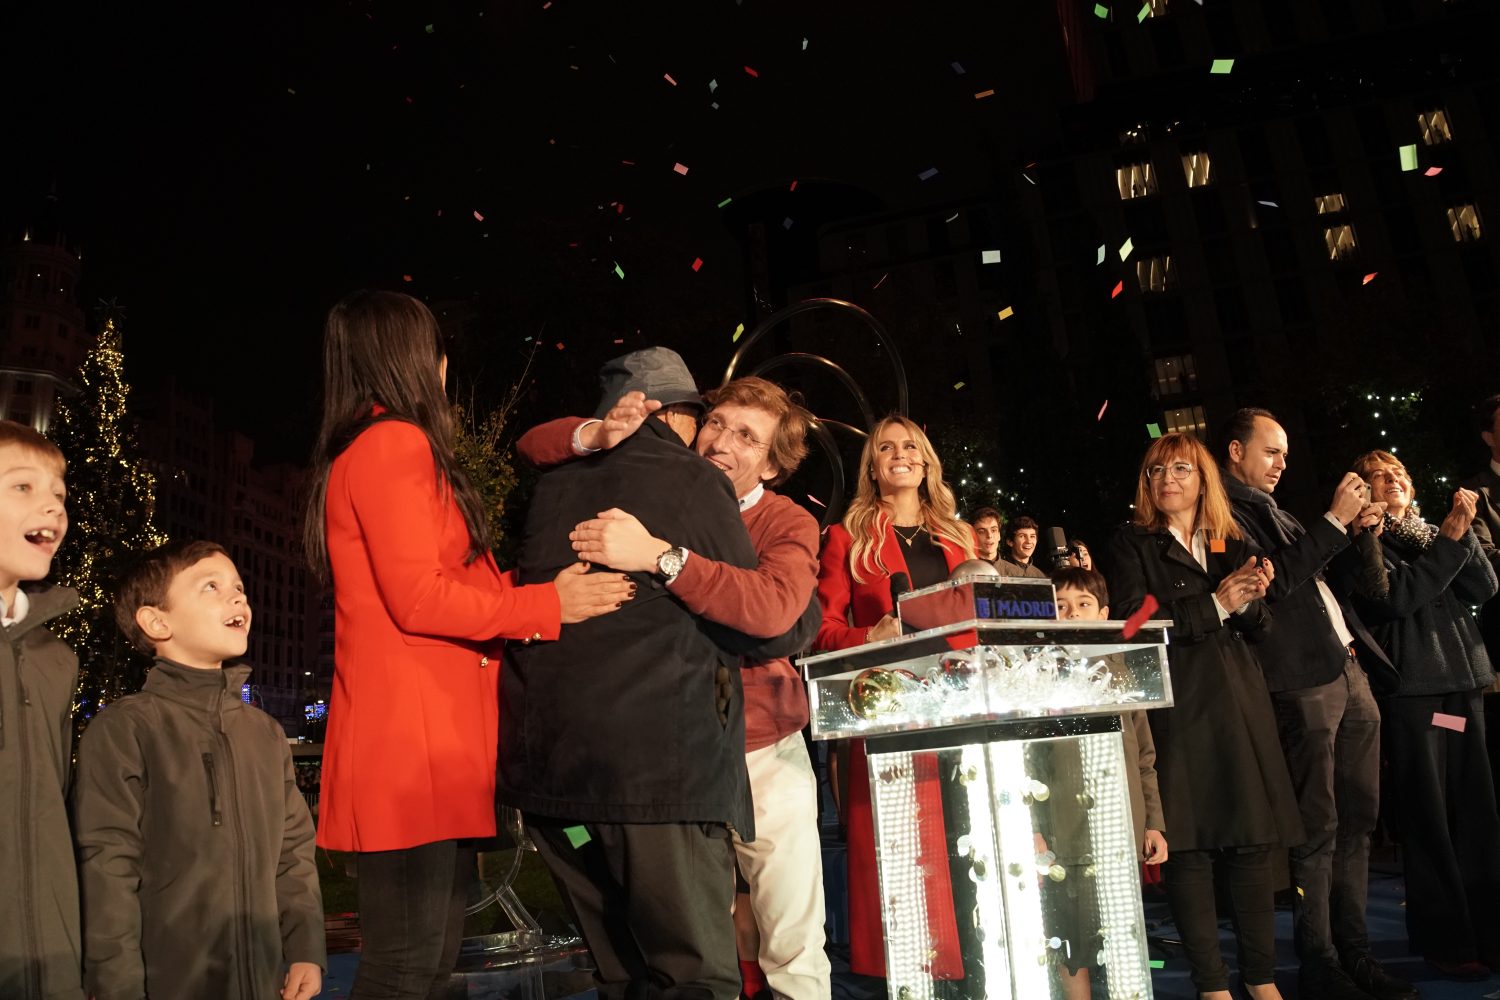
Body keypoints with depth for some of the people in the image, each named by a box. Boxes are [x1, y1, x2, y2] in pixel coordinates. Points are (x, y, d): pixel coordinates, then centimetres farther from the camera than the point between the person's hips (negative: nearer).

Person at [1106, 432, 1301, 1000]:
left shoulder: (1235, 546, 17)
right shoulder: (1131, 545, 4)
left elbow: (1259, 628, 11)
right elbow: (1134, 621, -9)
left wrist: (1250, 599, -10)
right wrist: (1215, 604, -13)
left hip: (1239, 702, 4)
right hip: (1175, 707, -4)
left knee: (1253, 840, 4)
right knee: (1189, 844, -2)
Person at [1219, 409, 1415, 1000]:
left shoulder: (1274, 512, 21)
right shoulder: (1228, 514, -6)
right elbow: (1277, 579, -17)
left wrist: (1360, 530, 11)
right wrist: (1336, 520, -12)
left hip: (1350, 672, 9)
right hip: (1303, 682, -9)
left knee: (1356, 820, 12)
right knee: (1317, 828, -4)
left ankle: (1354, 952, 21)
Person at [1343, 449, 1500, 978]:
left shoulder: (1429, 533, 17)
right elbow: (1397, 596, -15)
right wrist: (1449, 539, -12)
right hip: (1409, 685, -6)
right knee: (1428, 813, -2)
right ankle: (1444, 939, 8)